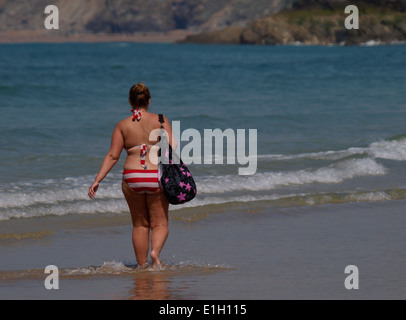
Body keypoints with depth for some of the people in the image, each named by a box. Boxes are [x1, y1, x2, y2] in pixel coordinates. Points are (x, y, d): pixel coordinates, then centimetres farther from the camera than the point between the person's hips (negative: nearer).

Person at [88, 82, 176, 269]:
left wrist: (97, 180, 0)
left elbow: (112, 156, -2)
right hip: (156, 177, -1)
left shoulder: (122, 125, 2)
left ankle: (142, 266, 18)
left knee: (140, 225, 17)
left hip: (131, 177, 1)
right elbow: (172, 146, -11)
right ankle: (155, 251, -20)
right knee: (159, 224, 9)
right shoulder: (160, 120, 0)